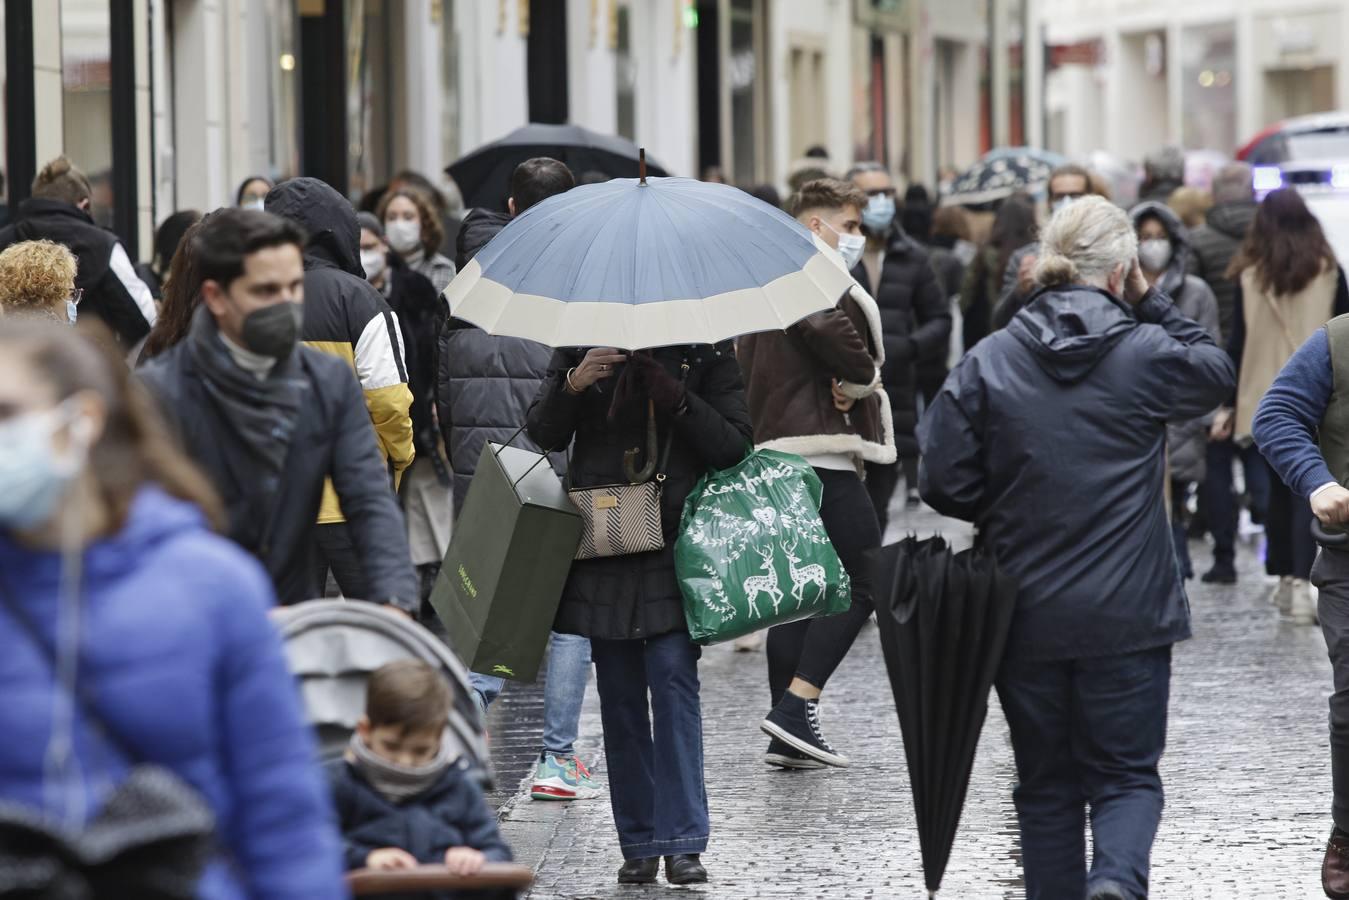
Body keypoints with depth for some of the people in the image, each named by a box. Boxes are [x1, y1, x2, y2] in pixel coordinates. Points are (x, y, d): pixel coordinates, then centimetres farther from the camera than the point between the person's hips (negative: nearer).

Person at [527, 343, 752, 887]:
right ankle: (639, 845, 12)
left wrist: (676, 397, -16)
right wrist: (572, 384, -13)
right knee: (620, 696, 5)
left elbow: (735, 445, -2)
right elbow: (544, 433, 6)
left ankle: (683, 842, -14)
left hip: (678, 542, -3)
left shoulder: (706, 349, 3)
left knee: (673, 676, -15)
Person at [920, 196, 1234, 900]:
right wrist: (1150, 304, 10)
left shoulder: (987, 363, -4)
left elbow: (945, 484, -3)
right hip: (1127, 614, -2)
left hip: (1027, 620, 2)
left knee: (1046, 782, 15)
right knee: (1126, 775, 5)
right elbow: (1217, 372, 14)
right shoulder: (1145, 353, -8)